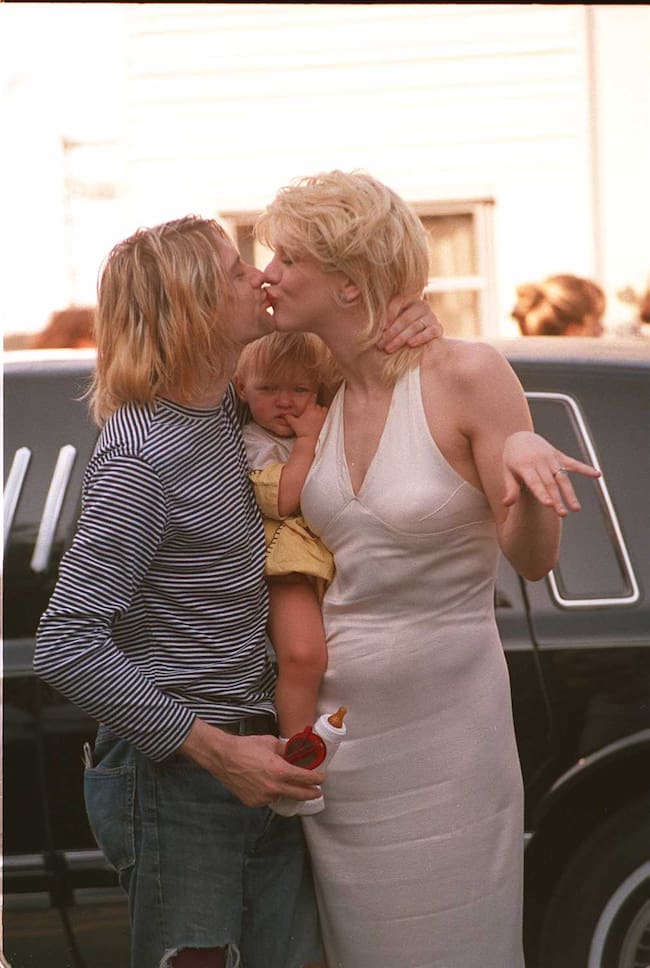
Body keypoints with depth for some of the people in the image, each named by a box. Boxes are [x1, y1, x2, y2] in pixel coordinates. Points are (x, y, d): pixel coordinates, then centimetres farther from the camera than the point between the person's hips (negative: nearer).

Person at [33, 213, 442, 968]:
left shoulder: (228, 408, 6)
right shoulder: (141, 456, -19)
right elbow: (66, 650, -22)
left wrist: (407, 320, 2)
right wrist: (215, 751, -20)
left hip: (248, 762, 8)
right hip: (171, 777, -8)